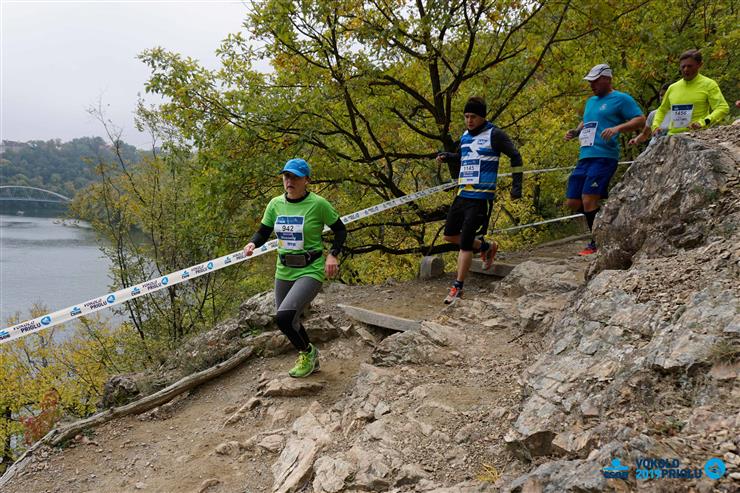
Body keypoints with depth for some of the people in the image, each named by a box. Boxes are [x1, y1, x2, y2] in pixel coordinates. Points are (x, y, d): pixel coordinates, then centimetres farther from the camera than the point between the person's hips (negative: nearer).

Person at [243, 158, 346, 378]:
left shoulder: (318, 204, -12)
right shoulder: (276, 204, 2)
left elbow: (340, 230, 0)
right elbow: (263, 232, 9)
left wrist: (333, 254, -14)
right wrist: (252, 244, -12)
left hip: (310, 272, -6)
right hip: (284, 272, 6)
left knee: (283, 317, -23)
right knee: (289, 322, 17)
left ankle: (308, 352, 7)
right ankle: (311, 360, 43)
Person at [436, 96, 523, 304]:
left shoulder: (494, 134, -6)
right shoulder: (465, 136, 14)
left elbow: (515, 156, -1)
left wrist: (517, 184, -7)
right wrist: (448, 157, 5)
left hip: (481, 197, -8)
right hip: (462, 194, 8)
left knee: (465, 243, -10)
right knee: (450, 235, 13)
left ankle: (457, 288, -1)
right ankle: (486, 247, 33)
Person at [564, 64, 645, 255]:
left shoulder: (621, 99, 1)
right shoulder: (591, 101, 23)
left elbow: (640, 120, -4)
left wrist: (617, 127, -20)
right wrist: (575, 132, 13)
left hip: (604, 157, -8)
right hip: (585, 157, 8)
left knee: (588, 200, -15)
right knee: (573, 202, 3)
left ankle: (597, 244, -2)